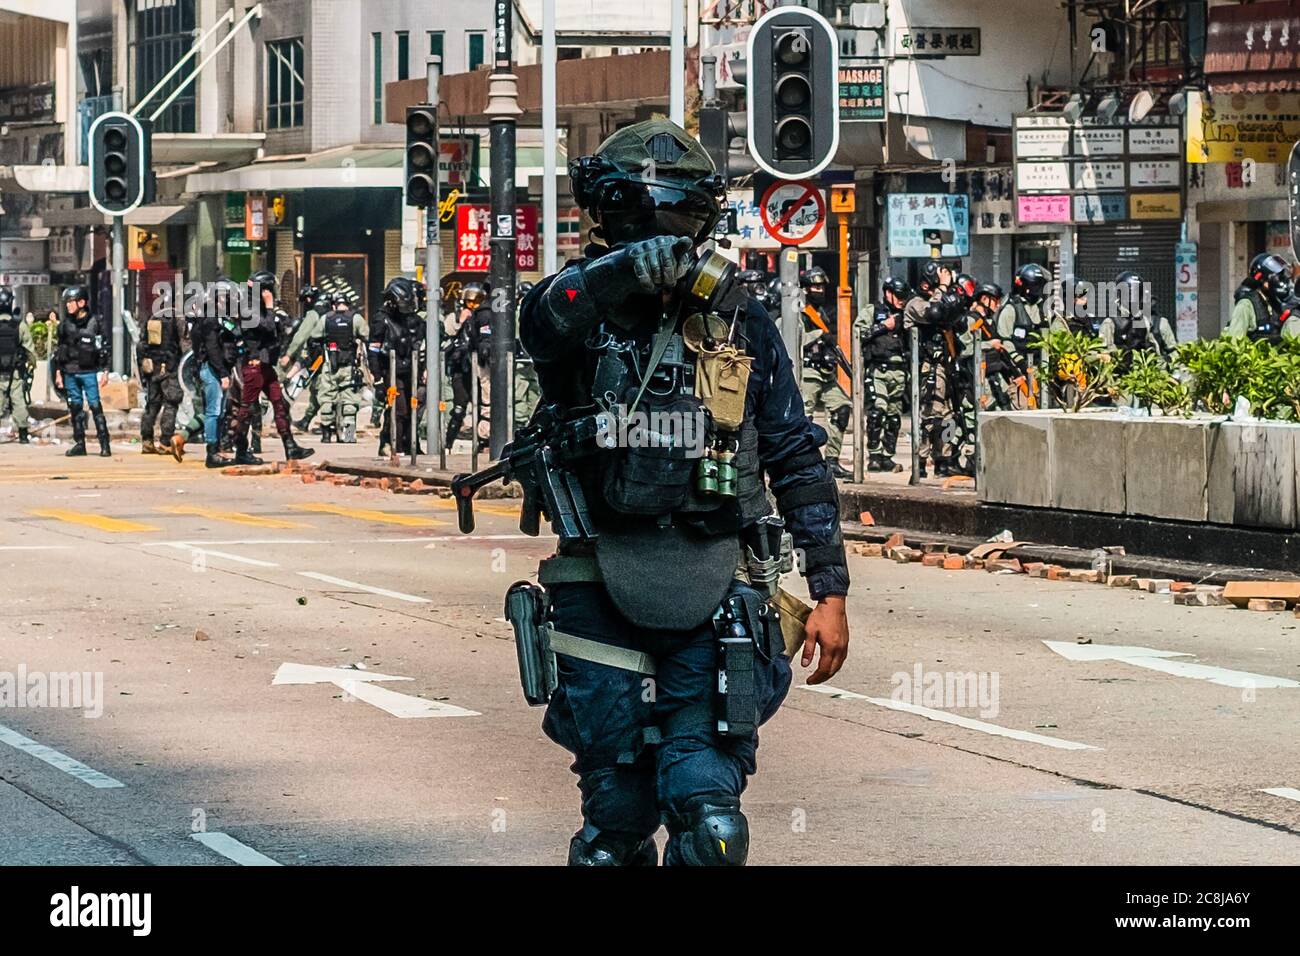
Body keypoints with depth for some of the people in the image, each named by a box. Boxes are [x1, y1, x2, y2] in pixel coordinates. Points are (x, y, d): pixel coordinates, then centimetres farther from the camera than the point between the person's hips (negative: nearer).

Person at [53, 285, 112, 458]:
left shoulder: (94, 323, -2)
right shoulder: (65, 325, 9)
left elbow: (103, 348, 0)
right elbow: (59, 349, 15)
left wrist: (104, 371, -4)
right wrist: (58, 372, 12)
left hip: (89, 372, -4)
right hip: (70, 372, 4)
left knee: (95, 406, -9)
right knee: (75, 408, 7)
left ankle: (104, 444, -8)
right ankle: (79, 444, 14)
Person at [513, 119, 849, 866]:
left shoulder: (741, 325, 8)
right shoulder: (585, 314, 2)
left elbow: (799, 462, 11)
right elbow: (548, 318, -25)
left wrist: (830, 591, 5)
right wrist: (629, 266, -43)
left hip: (713, 608, 1)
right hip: (603, 600, -1)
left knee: (711, 823, -8)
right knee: (618, 829, 6)